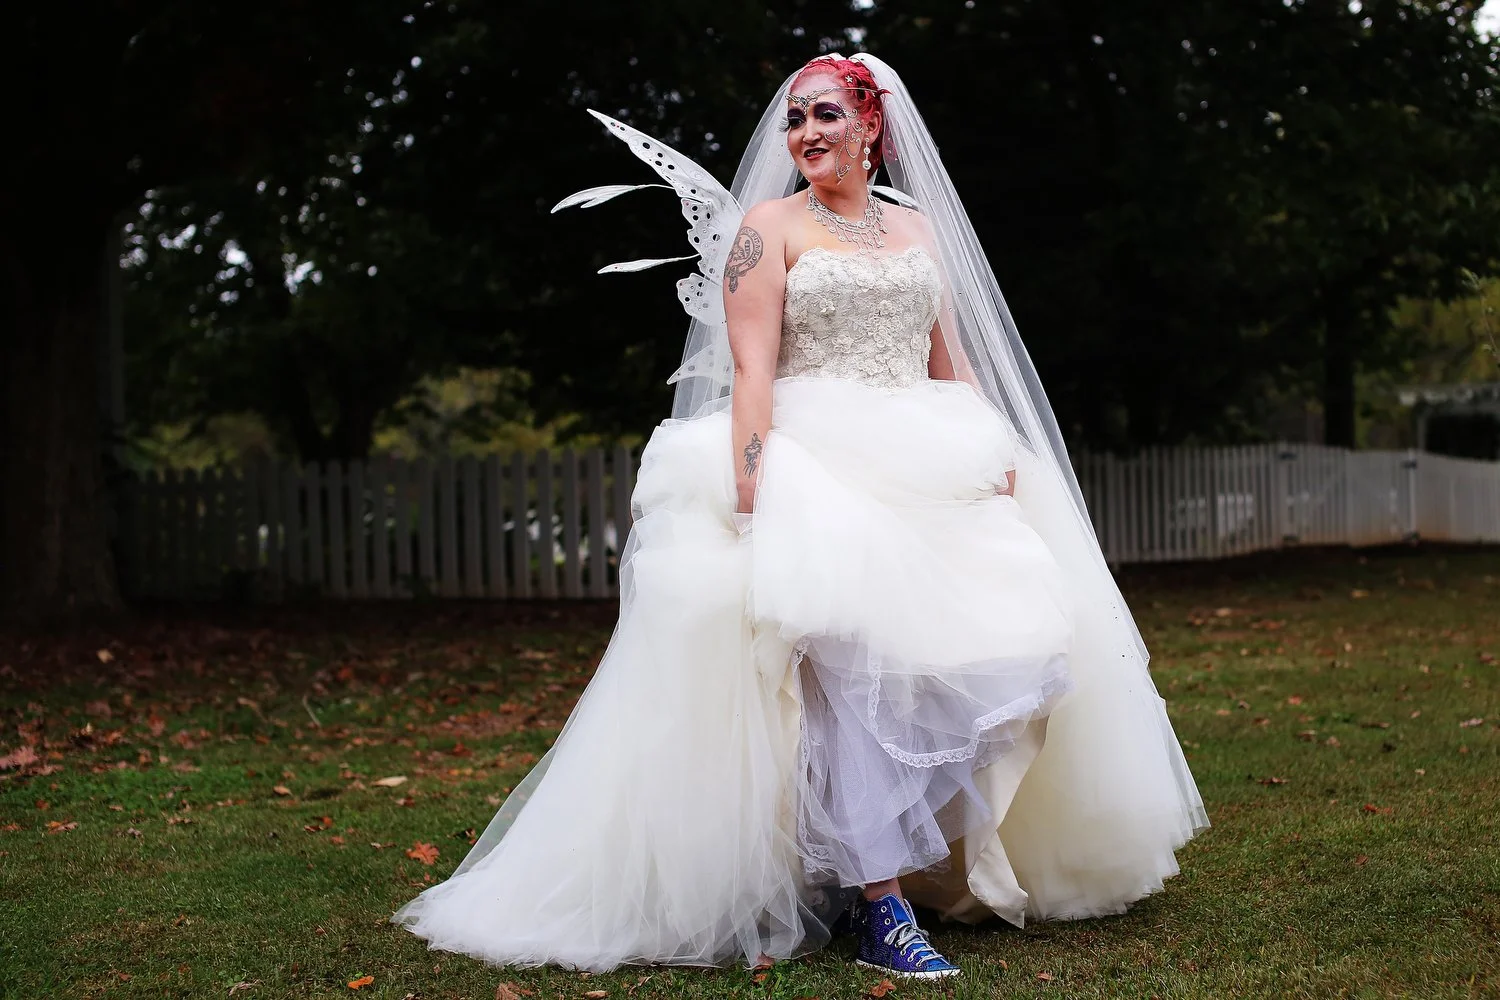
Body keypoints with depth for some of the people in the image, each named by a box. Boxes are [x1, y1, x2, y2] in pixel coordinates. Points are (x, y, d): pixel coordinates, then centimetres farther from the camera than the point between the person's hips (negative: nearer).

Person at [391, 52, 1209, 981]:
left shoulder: (917, 226, 20)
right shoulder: (769, 225, 5)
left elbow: (953, 362, 19)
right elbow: (750, 372, -5)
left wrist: (997, 454, 4)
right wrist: (750, 494, -17)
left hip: (930, 474, 5)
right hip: (814, 469, -5)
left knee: (1011, 637, -9)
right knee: (854, 658, -20)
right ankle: (880, 910, -19)